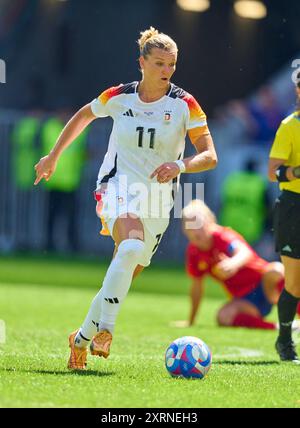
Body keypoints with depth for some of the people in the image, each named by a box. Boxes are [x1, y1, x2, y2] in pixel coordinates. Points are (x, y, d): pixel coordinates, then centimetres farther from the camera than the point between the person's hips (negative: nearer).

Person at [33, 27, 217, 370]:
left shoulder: (185, 104, -4)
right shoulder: (118, 97, 0)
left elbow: (209, 156, -8)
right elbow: (83, 116, 20)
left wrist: (179, 165, -28)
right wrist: (53, 157, 23)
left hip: (158, 199, 2)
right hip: (119, 187, -2)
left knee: (122, 280, 2)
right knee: (132, 246, -33)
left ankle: (83, 338, 22)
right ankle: (104, 329, -37)